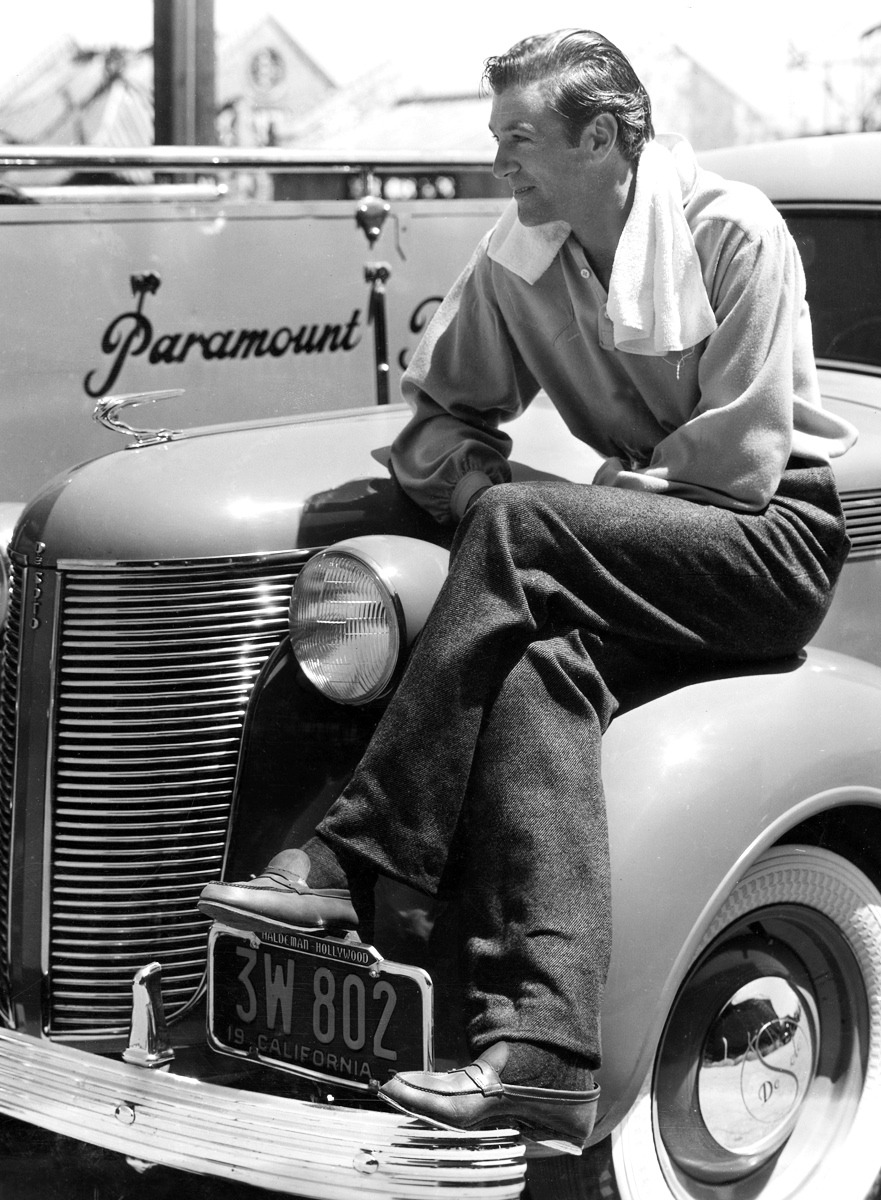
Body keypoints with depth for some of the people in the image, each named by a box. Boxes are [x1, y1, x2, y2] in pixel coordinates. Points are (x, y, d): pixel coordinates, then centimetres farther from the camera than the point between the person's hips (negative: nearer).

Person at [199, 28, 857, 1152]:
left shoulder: (733, 233, -12)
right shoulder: (517, 256, 6)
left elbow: (743, 457, -15)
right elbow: (438, 413, 16)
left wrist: (509, 520, -9)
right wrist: (485, 497, -9)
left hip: (779, 540, -5)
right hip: (649, 545, 5)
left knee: (518, 527, -31)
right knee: (541, 667, -31)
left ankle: (355, 859, -27)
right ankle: (539, 1054, -41)